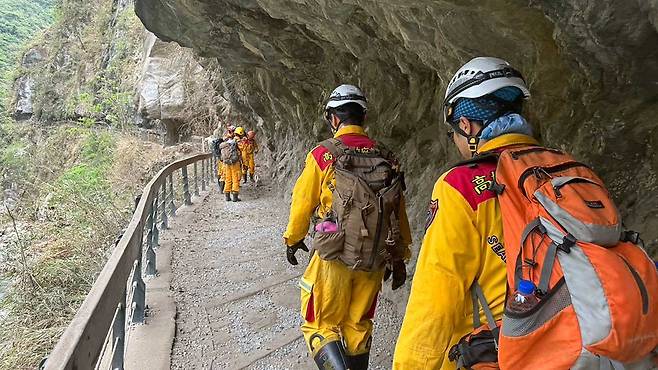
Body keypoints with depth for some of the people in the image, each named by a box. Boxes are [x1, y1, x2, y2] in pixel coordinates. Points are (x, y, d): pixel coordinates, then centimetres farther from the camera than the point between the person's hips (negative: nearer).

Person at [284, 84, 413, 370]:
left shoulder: (323, 155, -10)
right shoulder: (386, 158, 2)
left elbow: (302, 203, -1)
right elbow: (399, 212, 6)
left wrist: (293, 239, 17)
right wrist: (400, 259, 18)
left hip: (334, 259, -4)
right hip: (374, 262, 5)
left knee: (321, 326, 11)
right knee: (358, 326, 21)